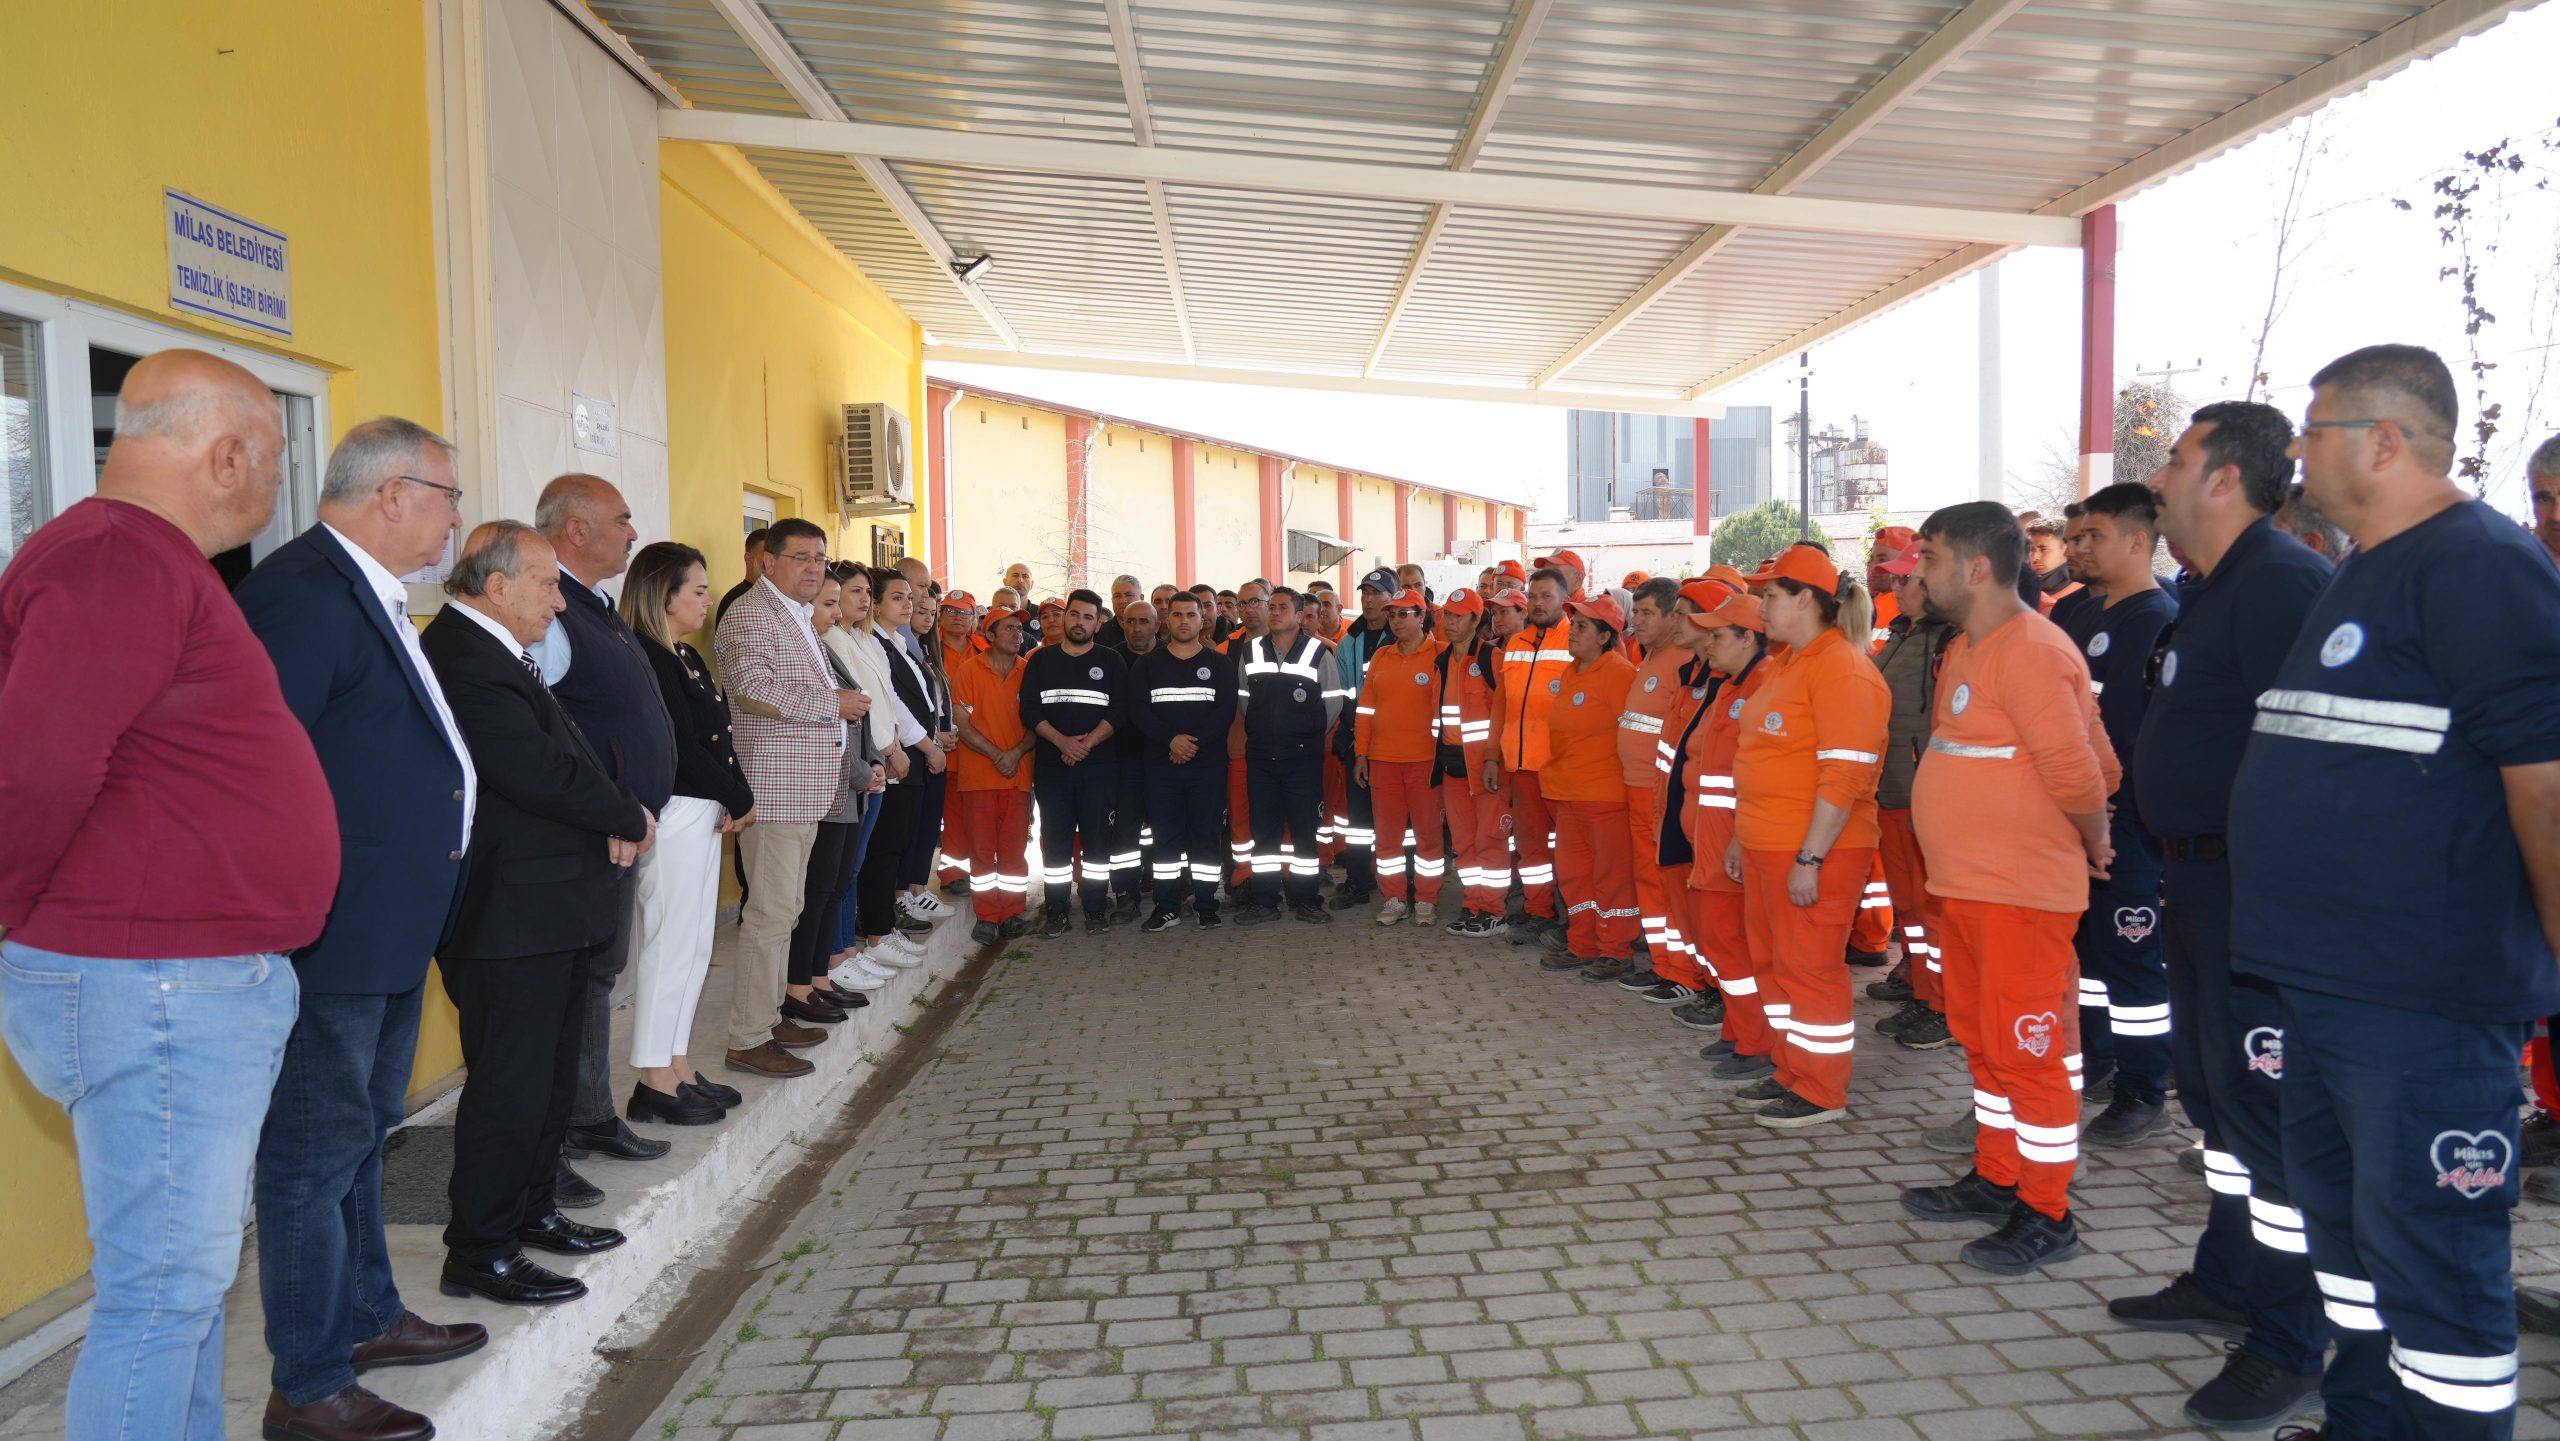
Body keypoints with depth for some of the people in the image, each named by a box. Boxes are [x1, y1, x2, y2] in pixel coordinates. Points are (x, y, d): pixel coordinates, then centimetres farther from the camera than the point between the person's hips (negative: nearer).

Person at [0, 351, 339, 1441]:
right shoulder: (122, 557, -18)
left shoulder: (151, 557, 15)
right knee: (164, 1288, 0)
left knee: (194, 1266, 20)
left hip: (205, 982, 10)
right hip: (153, 991, -10)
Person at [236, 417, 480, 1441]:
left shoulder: (371, 596, 14)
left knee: (363, 1132, 22)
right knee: (317, 1152, 2)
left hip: (388, 930, 11)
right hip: (333, 932, -11)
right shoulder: (301, 591, -19)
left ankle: (367, 1316, 39)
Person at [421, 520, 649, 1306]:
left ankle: (533, 1210, 34)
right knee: (510, 1085, -2)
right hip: (510, 921, -11)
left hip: (546, 916, 11)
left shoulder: (495, 655, 14)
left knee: (551, 1072, 20)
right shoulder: (465, 664, -20)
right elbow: (542, 774, -25)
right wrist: (629, 819, -10)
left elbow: (561, 754, 14)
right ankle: (479, 1254, 10)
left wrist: (612, 819, -4)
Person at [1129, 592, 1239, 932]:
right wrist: (1172, 739, -17)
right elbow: (1138, 711, -3)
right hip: (1161, 764, 1)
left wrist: (1194, 741, -17)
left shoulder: (1220, 664, 6)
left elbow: (1225, 711, -5)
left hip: (1208, 764, -1)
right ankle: (1167, 906, 8)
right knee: (1165, 836, 2)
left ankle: (1206, 904, 11)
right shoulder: (1146, 664, 9)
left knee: (1206, 834, 2)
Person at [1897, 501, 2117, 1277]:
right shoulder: (1967, 648, 11)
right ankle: (1997, 1179, 34)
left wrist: (2093, 843, -6)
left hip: (2020, 892, -10)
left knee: (2026, 1046, 0)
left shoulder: (2030, 651, -19)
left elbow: (2077, 772, -22)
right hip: (1964, 885, 10)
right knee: (1983, 1038, 19)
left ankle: (2047, 1216, 13)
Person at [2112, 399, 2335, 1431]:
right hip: (2199, 877, 11)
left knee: (2262, 1101, -3)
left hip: (2253, 886, -11)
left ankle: (2290, 1346, 9)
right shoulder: (2211, 589, 15)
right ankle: (2227, 1284, 34)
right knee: (2210, 1086, 19)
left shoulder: (2281, 583, -18)